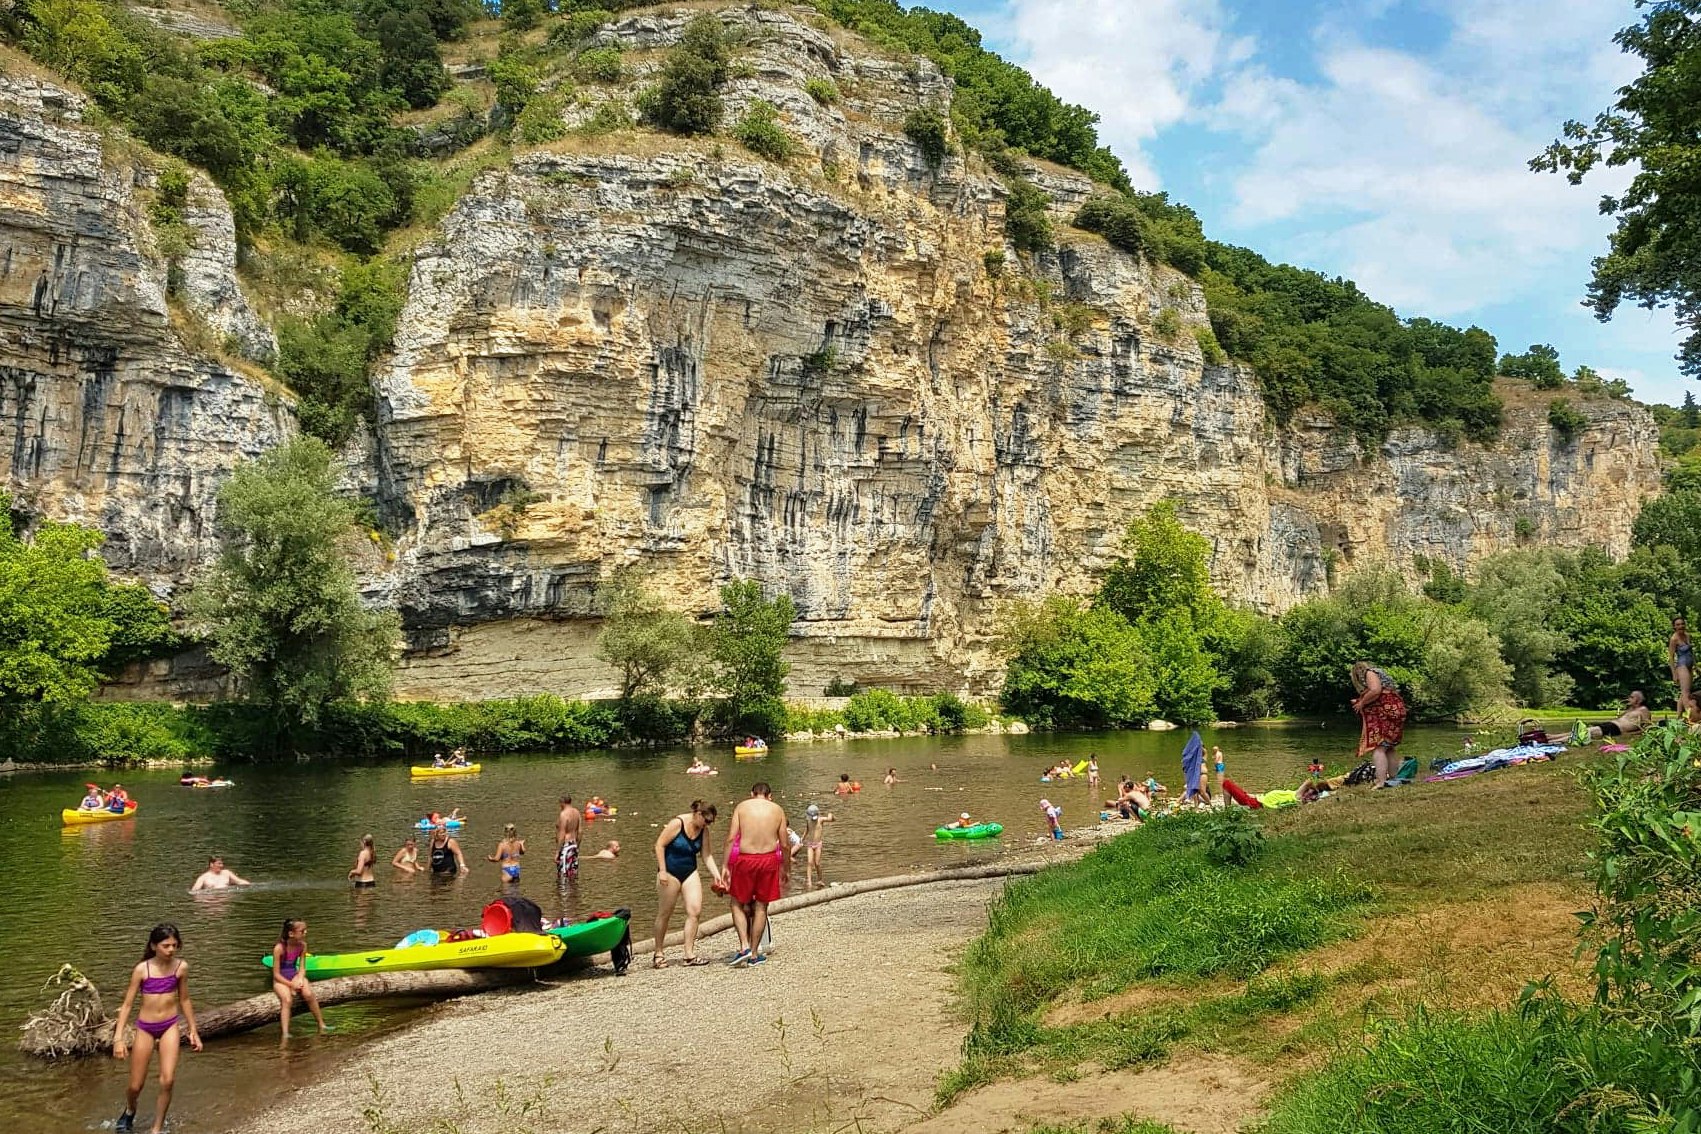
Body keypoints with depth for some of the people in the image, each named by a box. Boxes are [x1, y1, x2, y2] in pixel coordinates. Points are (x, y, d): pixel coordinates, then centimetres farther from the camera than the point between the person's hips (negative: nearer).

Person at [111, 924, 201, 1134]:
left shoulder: (181, 967, -6)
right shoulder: (142, 970, -12)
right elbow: (127, 1004, -7)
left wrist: (193, 1030, 12)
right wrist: (118, 1038, -13)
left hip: (169, 1026, 1)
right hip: (145, 1028, 0)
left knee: (167, 1081, -14)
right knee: (136, 1086, 10)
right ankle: (129, 1111, 46)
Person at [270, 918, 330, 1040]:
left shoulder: (302, 945, -8)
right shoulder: (279, 948, -22)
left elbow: (302, 968, 0)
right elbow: (276, 974, -16)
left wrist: (300, 980, -20)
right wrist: (291, 985, -22)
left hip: (295, 975, 3)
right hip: (281, 979, -3)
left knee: (309, 994, -24)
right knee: (287, 1000, -32)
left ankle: (322, 1025, -14)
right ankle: (285, 1034, -33)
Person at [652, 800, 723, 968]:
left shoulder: (703, 830, 1)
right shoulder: (677, 823, -18)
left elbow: (706, 854, 3)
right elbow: (659, 845, -16)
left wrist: (716, 874, -8)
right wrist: (662, 871, -19)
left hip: (690, 872, 6)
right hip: (670, 872, -6)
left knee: (695, 911, -6)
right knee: (664, 914, 4)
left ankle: (690, 955, -1)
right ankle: (658, 954, 19)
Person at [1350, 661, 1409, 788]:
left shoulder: (1370, 673, 0)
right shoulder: (1378, 674, 28)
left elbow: (1375, 691, -19)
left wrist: (1361, 703, -8)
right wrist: (1360, 702, 22)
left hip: (1385, 714, -10)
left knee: (1377, 748, -16)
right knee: (1388, 747, 17)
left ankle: (1381, 782, -25)